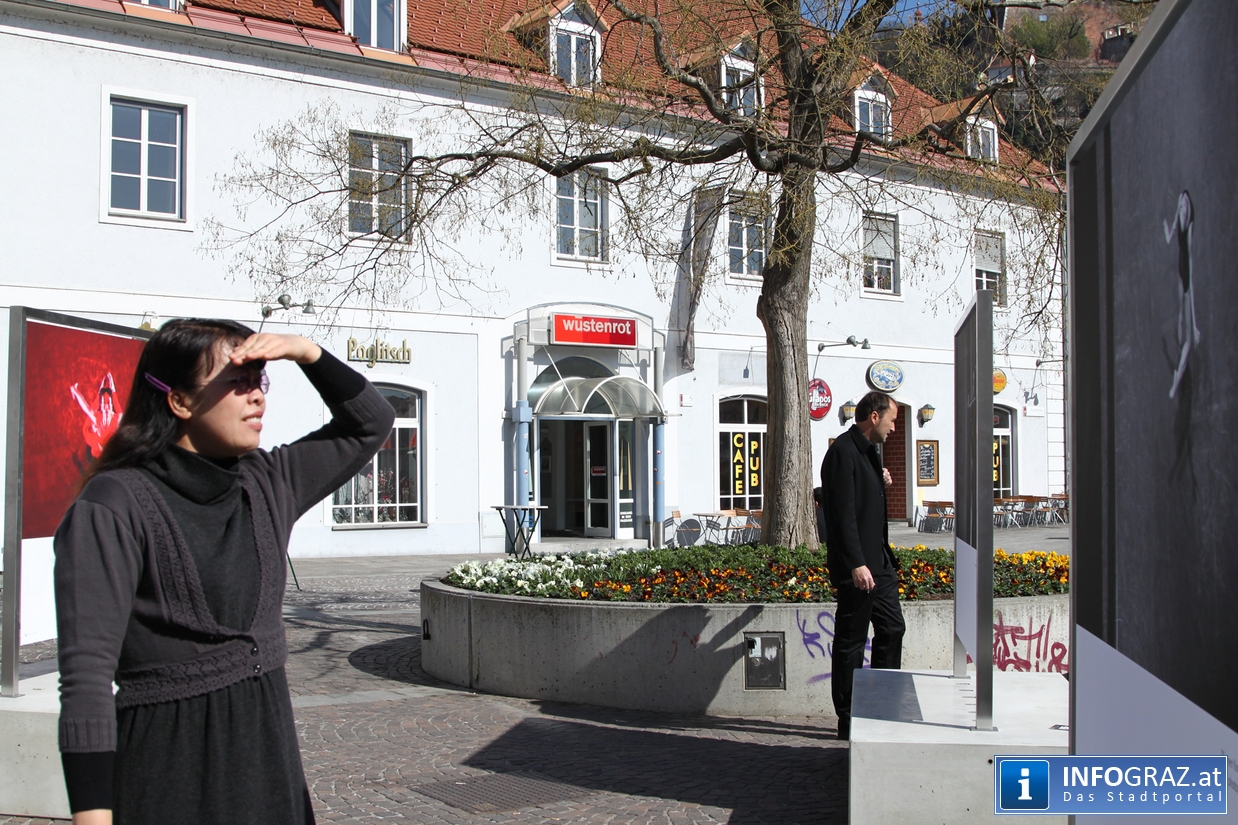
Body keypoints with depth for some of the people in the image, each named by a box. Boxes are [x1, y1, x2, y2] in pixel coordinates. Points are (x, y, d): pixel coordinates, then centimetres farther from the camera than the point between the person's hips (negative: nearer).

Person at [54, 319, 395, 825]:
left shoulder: (266, 484, 6)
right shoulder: (114, 507, -12)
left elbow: (370, 423, 16)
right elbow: (86, 675, -16)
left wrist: (307, 353, 0)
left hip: (270, 747, 6)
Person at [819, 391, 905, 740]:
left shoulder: (867, 451, 16)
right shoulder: (843, 452, -15)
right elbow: (843, 512, -21)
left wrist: (881, 483, 8)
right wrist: (856, 564, -25)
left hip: (878, 562, 10)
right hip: (857, 566, -10)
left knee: (892, 629, 13)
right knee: (851, 640, -1)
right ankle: (849, 721, 8)